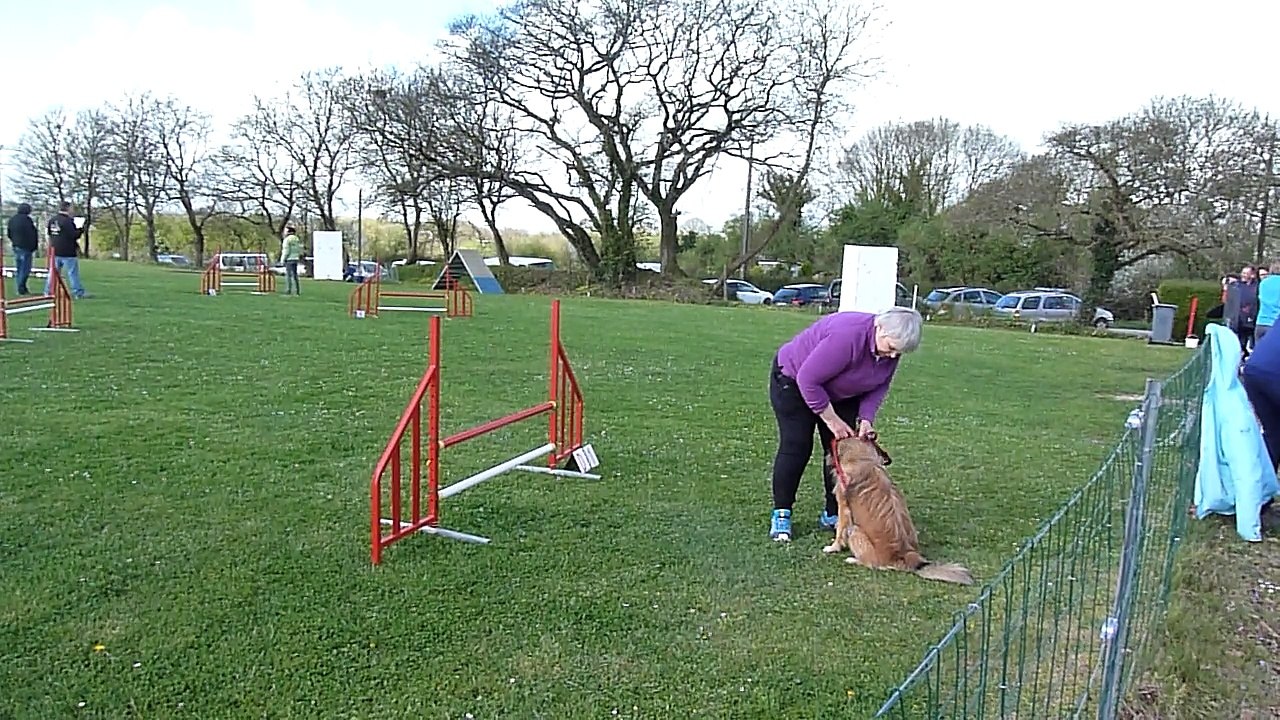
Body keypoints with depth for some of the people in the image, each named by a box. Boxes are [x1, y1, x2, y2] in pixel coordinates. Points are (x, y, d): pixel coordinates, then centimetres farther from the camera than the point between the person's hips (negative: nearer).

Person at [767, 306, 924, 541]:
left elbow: (879, 386, -4)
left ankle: (833, 514, 6)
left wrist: (866, 418, -20)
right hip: (794, 380, -7)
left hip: (840, 393, 7)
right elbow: (808, 380, -36)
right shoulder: (847, 336, -40)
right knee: (797, 445, -10)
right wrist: (831, 420, -28)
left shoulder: (890, 346, -16)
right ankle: (781, 513, -1)